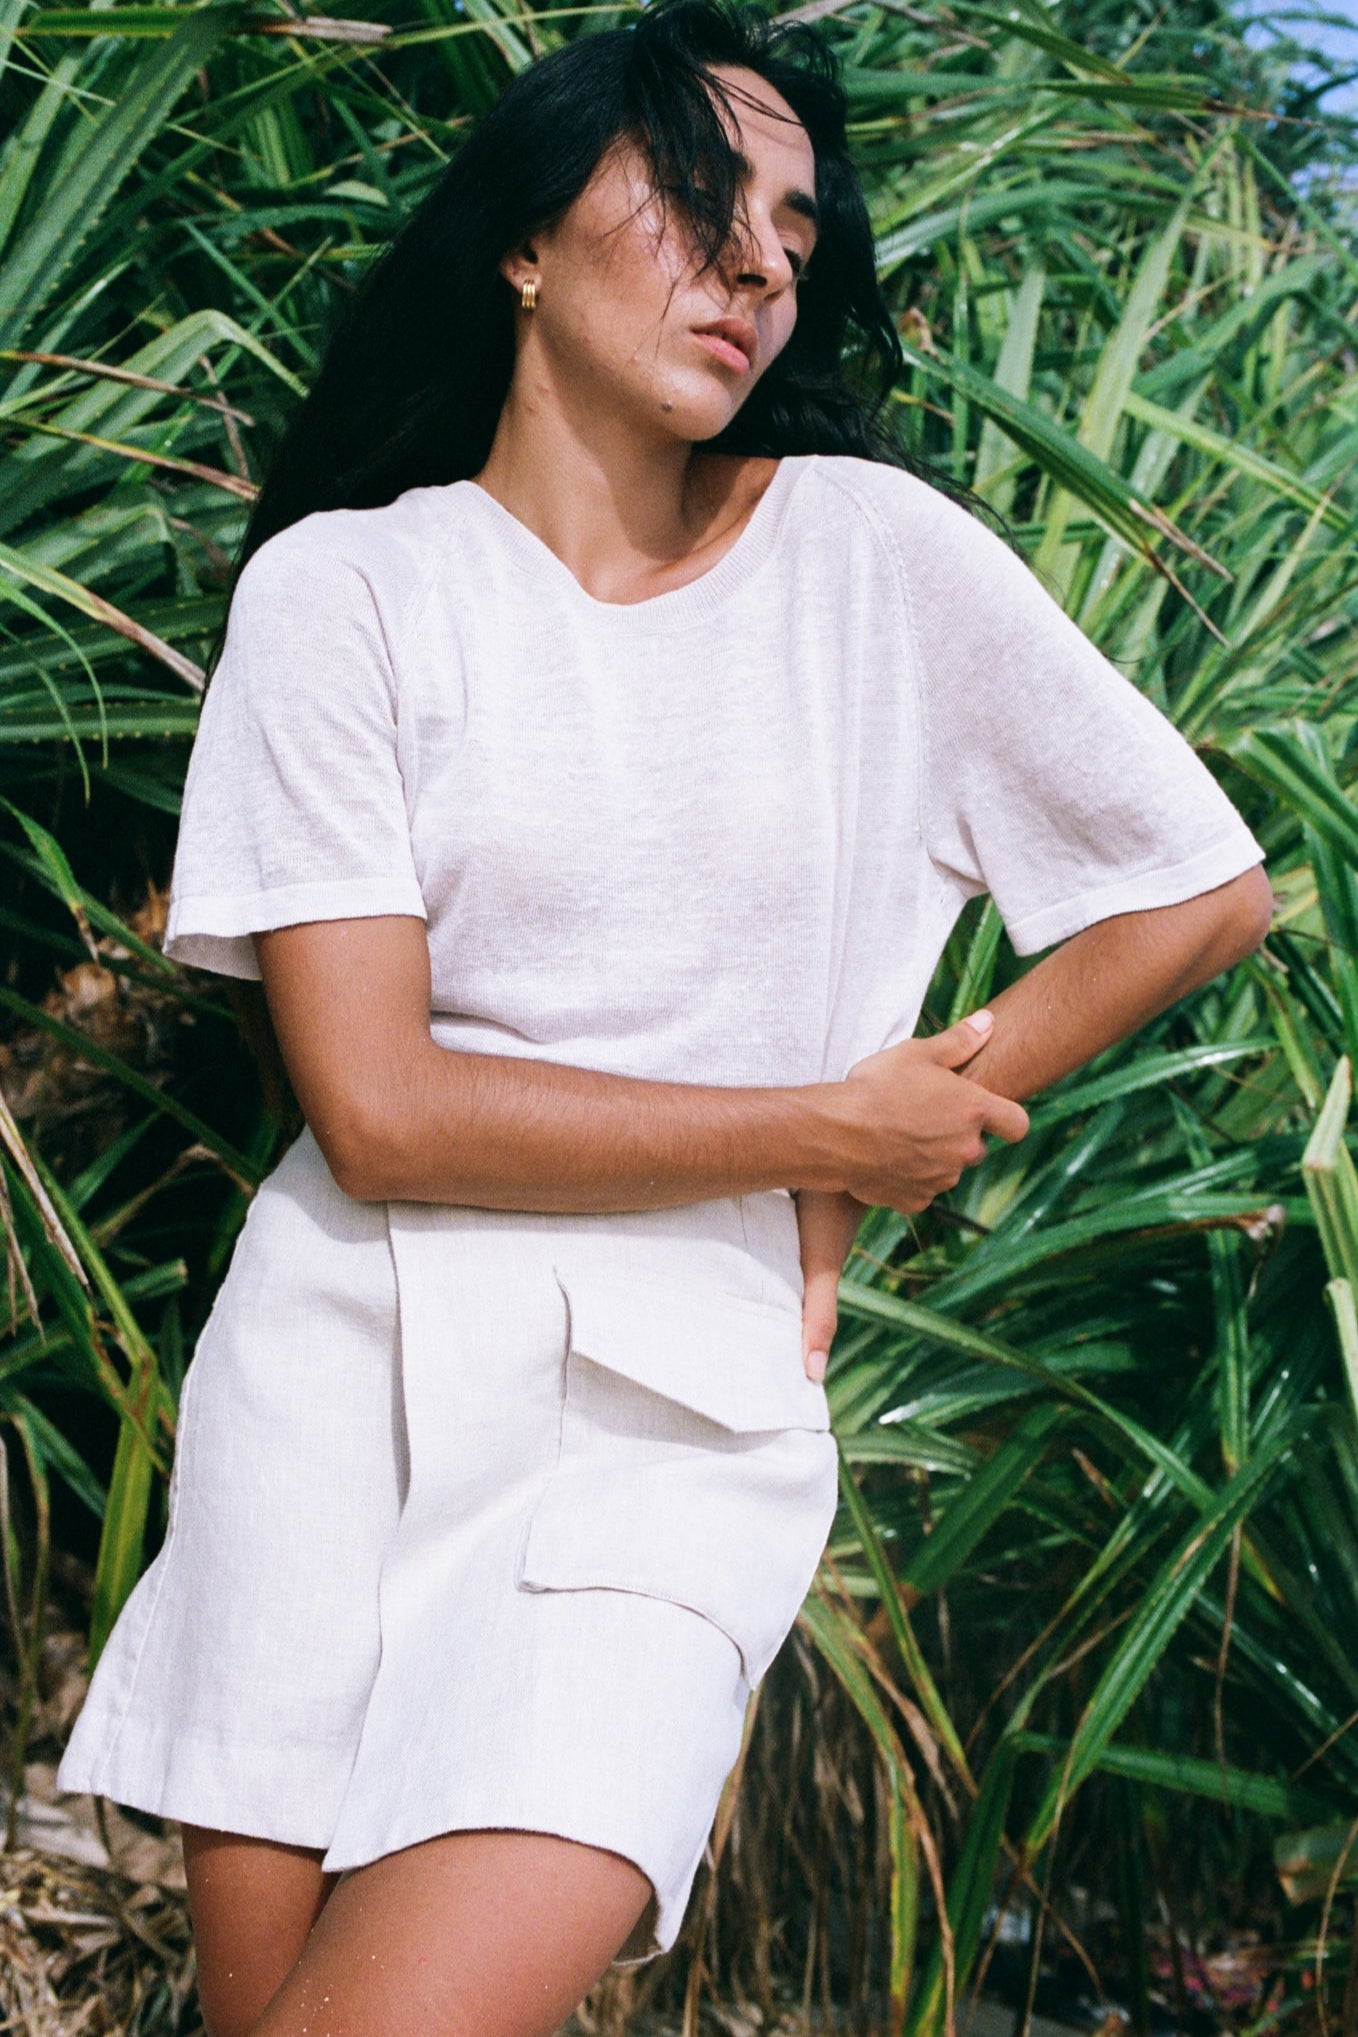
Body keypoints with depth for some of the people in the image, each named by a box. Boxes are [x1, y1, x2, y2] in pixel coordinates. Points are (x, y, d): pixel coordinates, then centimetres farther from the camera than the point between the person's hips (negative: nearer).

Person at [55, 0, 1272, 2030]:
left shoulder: (881, 554, 1)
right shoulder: (346, 584, 1)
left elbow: (1206, 890, 7)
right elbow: (377, 1104, -7)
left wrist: (841, 1199, 3)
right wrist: (832, 1122, -7)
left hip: (678, 1419, -1)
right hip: (340, 1369, 2)